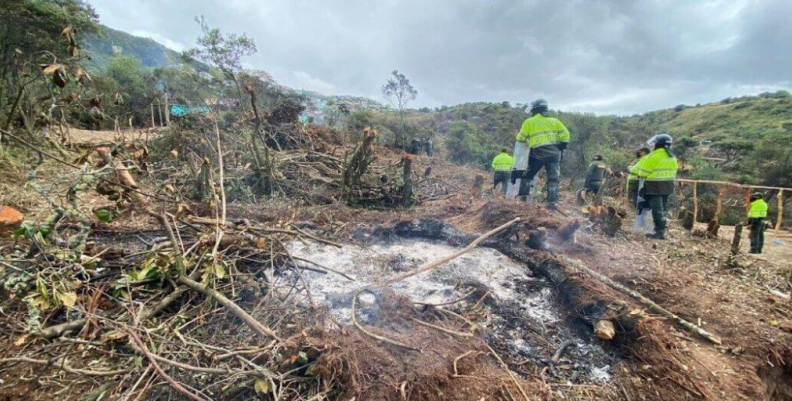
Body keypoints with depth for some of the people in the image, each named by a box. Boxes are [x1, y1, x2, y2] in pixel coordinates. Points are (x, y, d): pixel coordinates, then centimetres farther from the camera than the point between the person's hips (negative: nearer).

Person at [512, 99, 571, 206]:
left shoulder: (529, 122, 9)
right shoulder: (554, 121, 17)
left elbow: (521, 138, 6)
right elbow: (565, 134, 8)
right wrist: (561, 148, 13)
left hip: (537, 153, -2)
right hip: (554, 152, 2)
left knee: (528, 174, 14)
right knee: (553, 178, 5)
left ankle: (523, 195, 8)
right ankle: (552, 201, 0)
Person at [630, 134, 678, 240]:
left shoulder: (654, 156, -16)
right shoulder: (672, 157, 11)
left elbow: (643, 171, -12)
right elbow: (673, 171, 15)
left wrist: (632, 169, 5)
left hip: (655, 186, -8)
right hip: (667, 185, 8)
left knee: (657, 208, -5)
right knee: (663, 207, 13)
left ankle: (659, 232, -4)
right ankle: (661, 230, 19)